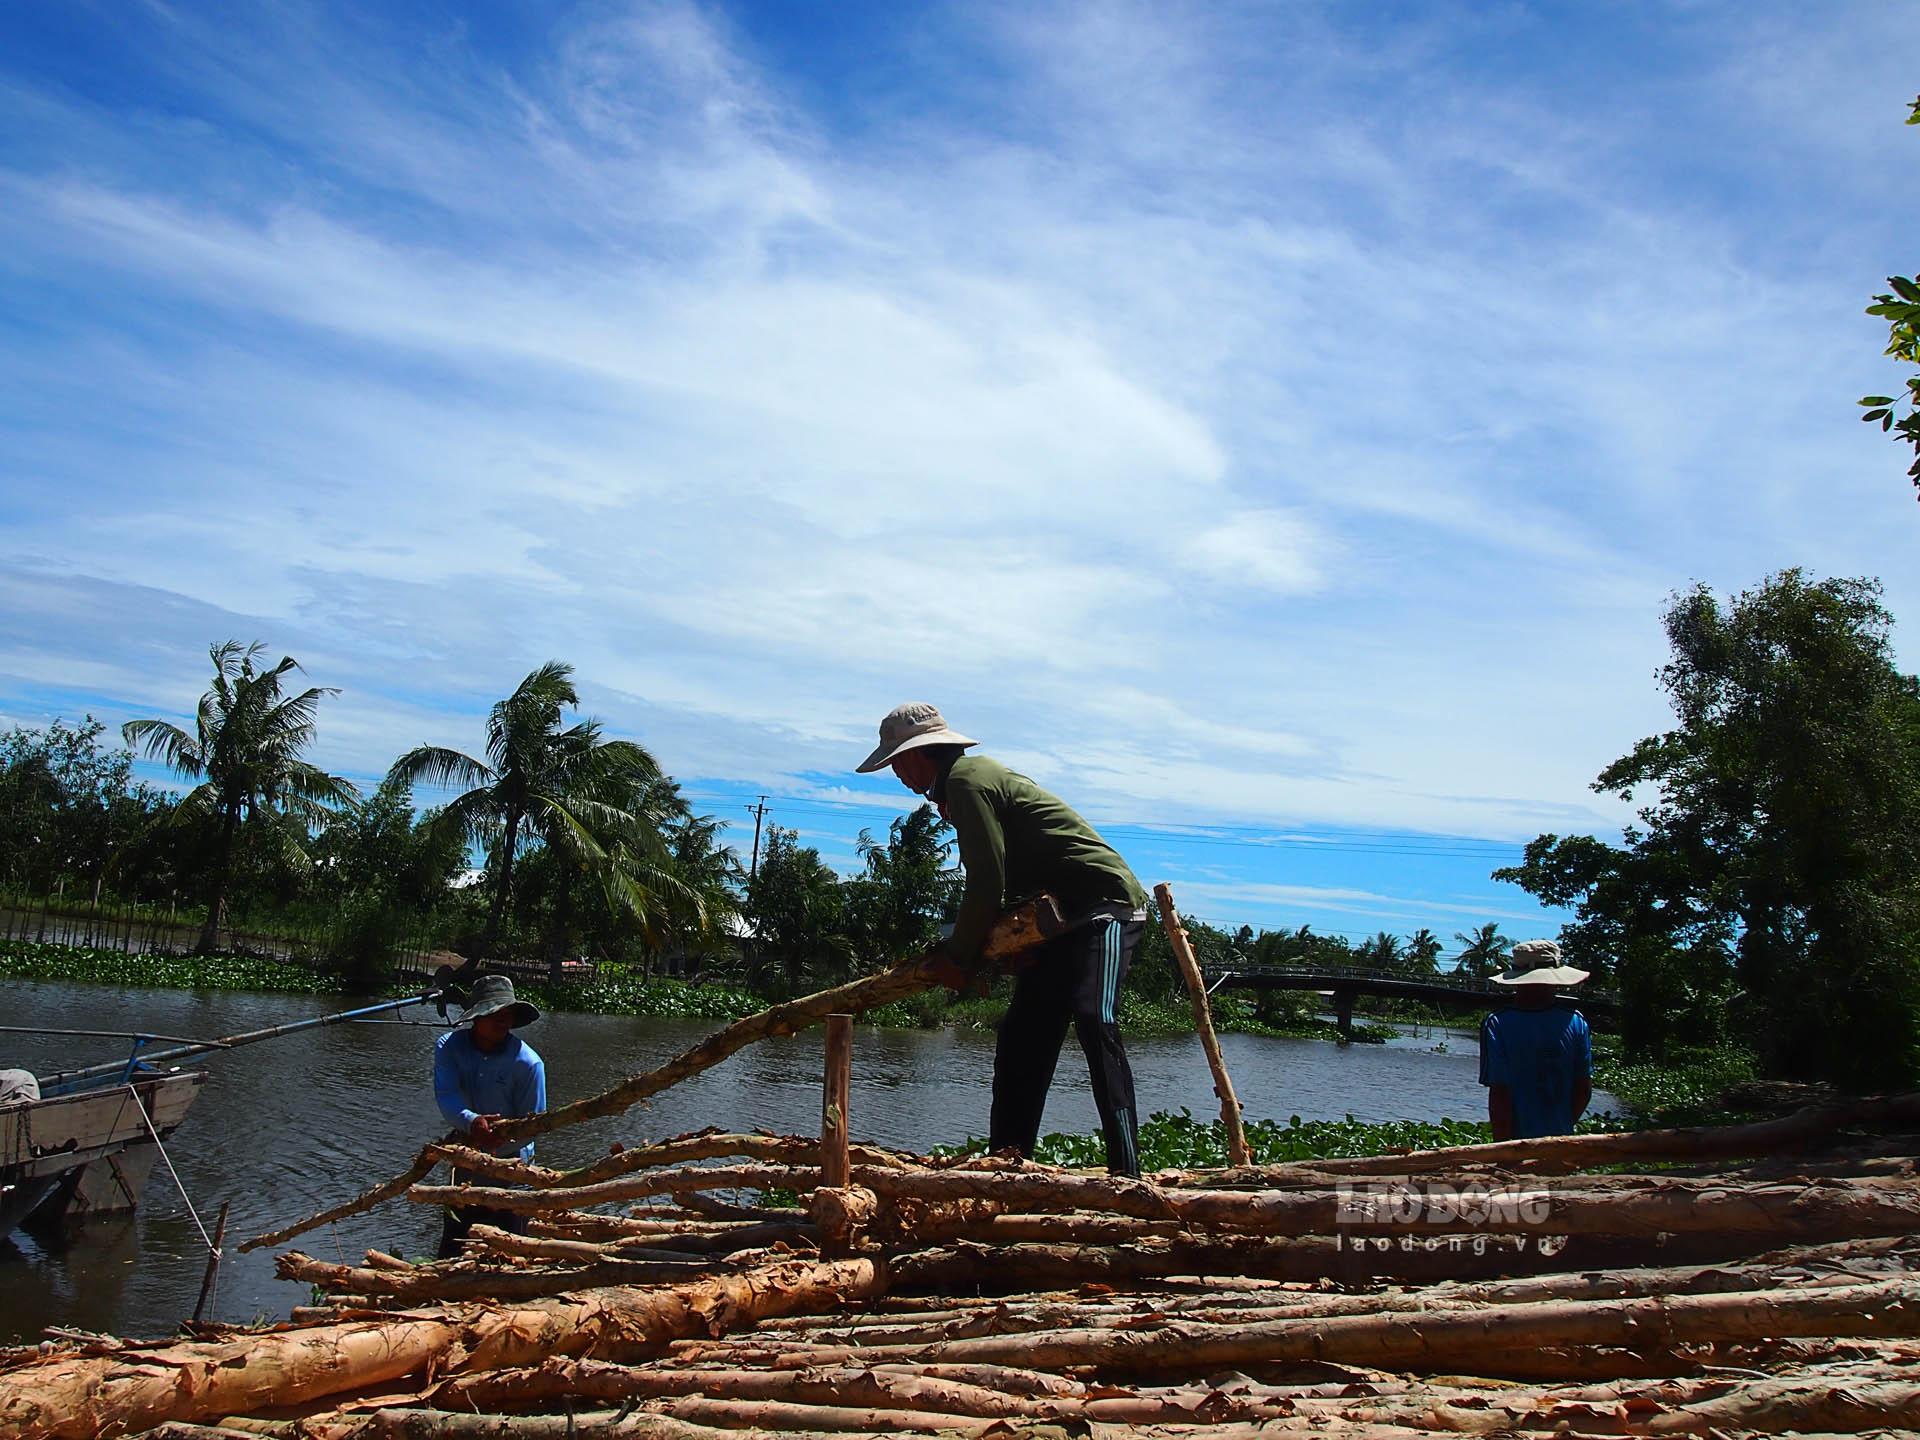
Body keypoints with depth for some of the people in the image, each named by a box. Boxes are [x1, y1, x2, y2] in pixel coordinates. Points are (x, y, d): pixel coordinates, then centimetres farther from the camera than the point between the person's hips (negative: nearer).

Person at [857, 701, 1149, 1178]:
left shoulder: (967, 780, -11)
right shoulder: (976, 774, 20)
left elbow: (987, 884, -17)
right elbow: (1008, 881, 19)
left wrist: (960, 956, -5)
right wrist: (961, 948, 13)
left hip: (1106, 903, -11)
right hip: (1066, 916, 11)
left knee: (1092, 1019, -26)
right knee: (1022, 1035, 9)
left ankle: (1126, 1170, -31)